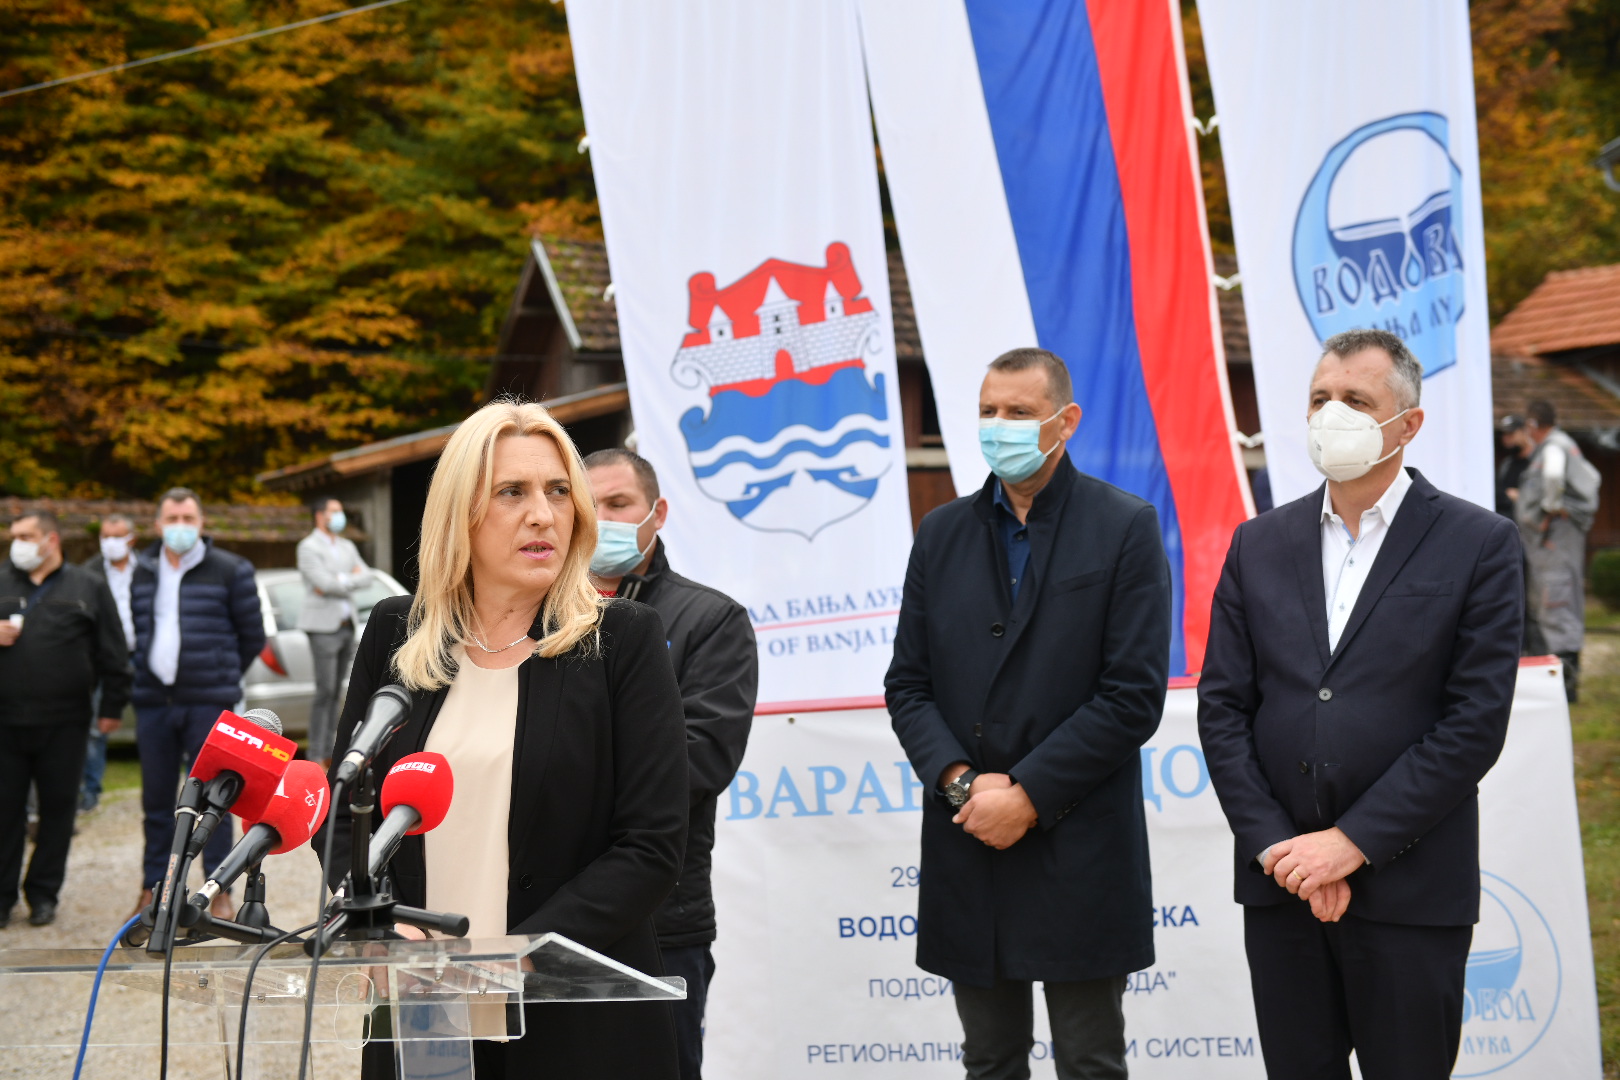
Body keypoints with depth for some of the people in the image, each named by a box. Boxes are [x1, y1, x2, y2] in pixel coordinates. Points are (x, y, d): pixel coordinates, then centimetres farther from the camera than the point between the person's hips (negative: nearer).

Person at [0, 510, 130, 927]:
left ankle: (43, 894, 17)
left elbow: (113, 654, 7)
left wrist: (112, 706, 2)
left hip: (63, 722, -1)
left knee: (58, 807, 5)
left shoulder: (87, 588, 7)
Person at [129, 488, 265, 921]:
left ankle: (220, 891, 5)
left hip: (208, 704, -3)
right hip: (153, 699, 4)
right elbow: (136, 630, 19)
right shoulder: (142, 572, 10)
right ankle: (152, 889, 17)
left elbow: (252, 636, 4)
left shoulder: (230, 571, -2)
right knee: (156, 799, 8)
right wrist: (145, 670, 11)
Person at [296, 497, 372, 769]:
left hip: (346, 625, 7)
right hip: (323, 626, -7)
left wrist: (338, 582, -10)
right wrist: (352, 578, -3)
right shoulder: (309, 547, -4)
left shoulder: (347, 547, 18)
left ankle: (328, 753, 9)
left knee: (335, 691, 6)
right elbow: (324, 582, -17)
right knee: (325, 691, -10)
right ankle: (317, 756, -8)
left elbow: (366, 577, 5)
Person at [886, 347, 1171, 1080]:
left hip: (1079, 851, -4)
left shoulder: (1126, 529, -3)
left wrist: (1028, 796, -13)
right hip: (968, 849, 4)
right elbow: (907, 684, 8)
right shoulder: (942, 534, 10)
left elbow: (1134, 696, -10)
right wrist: (959, 780, -9)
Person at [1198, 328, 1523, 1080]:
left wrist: (1353, 842, -13)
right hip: (1279, 882, 3)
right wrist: (1276, 846, -7)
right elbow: (1222, 708, 4)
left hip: (1410, 891, -3)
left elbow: (1476, 722, -9)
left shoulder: (1477, 544, -3)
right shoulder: (1258, 545, 9)